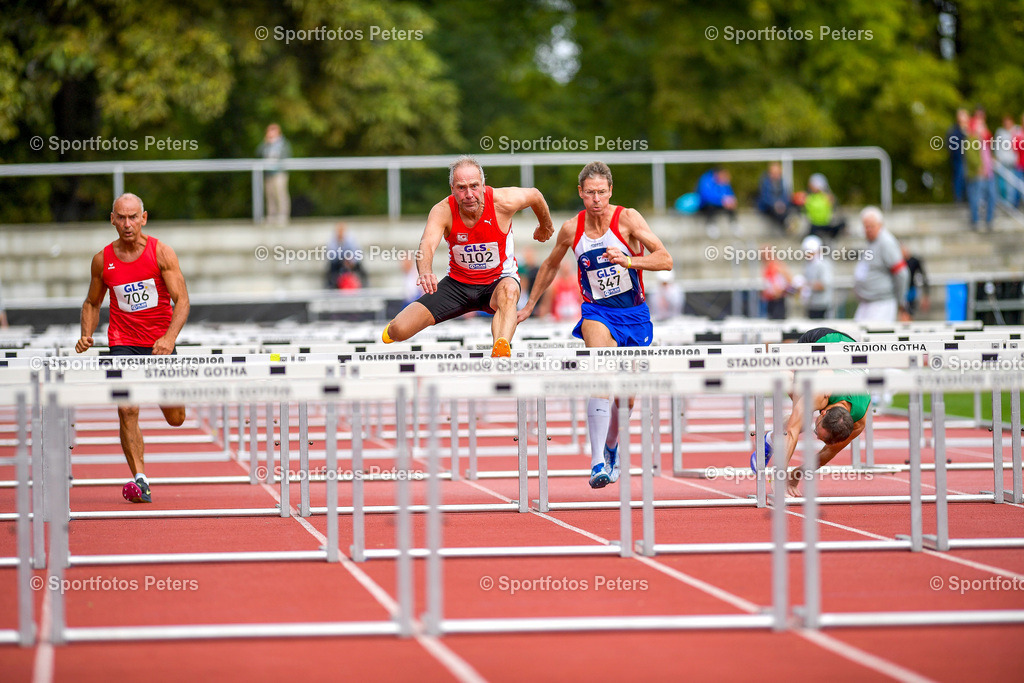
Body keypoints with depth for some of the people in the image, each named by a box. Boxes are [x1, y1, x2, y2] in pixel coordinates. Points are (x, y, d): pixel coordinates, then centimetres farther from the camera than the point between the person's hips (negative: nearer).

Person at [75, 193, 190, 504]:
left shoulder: (161, 253, -7)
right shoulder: (103, 260, 0)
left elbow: (181, 300, -12)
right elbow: (92, 303, 15)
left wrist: (170, 337, -28)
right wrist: (87, 335, -4)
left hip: (159, 343, 0)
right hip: (123, 342, 1)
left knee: (175, 419, 9)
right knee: (127, 410, -18)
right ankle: (140, 480, -13)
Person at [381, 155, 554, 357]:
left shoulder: (503, 202, -20)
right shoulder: (443, 211, -21)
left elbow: (535, 195, 2)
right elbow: (427, 245, -39)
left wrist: (546, 226, 22)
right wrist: (425, 272, -62)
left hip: (498, 281, -1)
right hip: (458, 283, 1)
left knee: (509, 291, -40)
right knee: (398, 331, -9)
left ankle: (501, 350, -60)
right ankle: (399, 324, 30)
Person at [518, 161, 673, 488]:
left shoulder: (627, 218, -12)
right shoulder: (571, 229, -4)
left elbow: (665, 259, -19)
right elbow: (550, 266, 16)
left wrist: (629, 261, -35)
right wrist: (529, 306, 23)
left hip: (634, 313, 0)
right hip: (597, 311, 0)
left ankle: (611, 448, 41)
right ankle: (597, 462, -35)